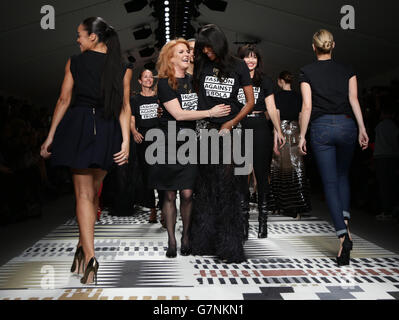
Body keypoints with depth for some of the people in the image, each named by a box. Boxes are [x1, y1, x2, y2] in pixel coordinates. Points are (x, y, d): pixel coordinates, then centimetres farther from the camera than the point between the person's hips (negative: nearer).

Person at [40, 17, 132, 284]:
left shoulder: (74, 62, 2)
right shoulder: (122, 68, 6)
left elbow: (64, 100, 2)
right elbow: (124, 107, 0)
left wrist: (50, 136, 7)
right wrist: (126, 141, -2)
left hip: (78, 127, -2)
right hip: (107, 132, 2)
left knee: (84, 193, -2)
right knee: (93, 192, 17)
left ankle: (89, 256, -15)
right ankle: (83, 248, 23)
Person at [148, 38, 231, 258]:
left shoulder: (192, 80, 12)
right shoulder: (164, 83, -3)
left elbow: (200, 106, 25)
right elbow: (178, 114, -13)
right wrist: (210, 113, -16)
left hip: (190, 144, 3)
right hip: (169, 144, -3)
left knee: (187, 194, -1)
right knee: (169, 195, 2)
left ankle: (186, 237, 14)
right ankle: (171, 241, 11)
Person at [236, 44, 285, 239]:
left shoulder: (265, 81, 11)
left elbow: (271, 108, 6)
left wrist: (278, 130, -6)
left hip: (260, 130, 0)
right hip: (239, 130, 0)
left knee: (262, 175, 2)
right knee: (240, 176, 0)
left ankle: (263, 221, 9)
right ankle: (243, 223, 6)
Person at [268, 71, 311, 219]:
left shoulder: (278, 96, -5)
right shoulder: (298, 97, 8)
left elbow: (277, 119, -10)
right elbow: (301, 118, 8)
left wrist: (275, 141, -11)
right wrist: (301, 137, 14)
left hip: (282, 131, -4)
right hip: (295, 133, 4)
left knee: (281, 166, 6)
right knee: (296, 167, 3)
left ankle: (280, 205, 13)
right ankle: (297, 208, -1)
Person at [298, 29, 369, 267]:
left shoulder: (307, 72, 1)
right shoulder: (347, 70, 8)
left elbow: (307, 106, -4)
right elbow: (354, 99, -2)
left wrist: (302, 135, 0)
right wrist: (362, 129, -3)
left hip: (321, 127, -2)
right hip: (346, 125, 2)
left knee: (330, 182, 1)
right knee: (343, 175, 22)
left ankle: (343, 235, -11)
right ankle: (345, 220, 4)